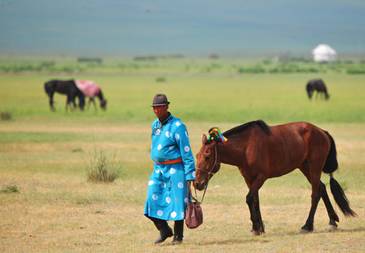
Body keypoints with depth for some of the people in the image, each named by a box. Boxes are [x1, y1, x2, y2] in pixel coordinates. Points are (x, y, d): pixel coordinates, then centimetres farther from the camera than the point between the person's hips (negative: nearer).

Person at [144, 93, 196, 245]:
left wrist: (189, 175, -15)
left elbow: (186, 153, -13)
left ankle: (178, 236, 13)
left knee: (177, 202, -1)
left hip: (175, 169, -6)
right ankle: (164, 231, 13)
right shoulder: (155, 125, 9)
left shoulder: (177, 126, -13)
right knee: (153, 200, -3)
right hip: (158, 169, 6)